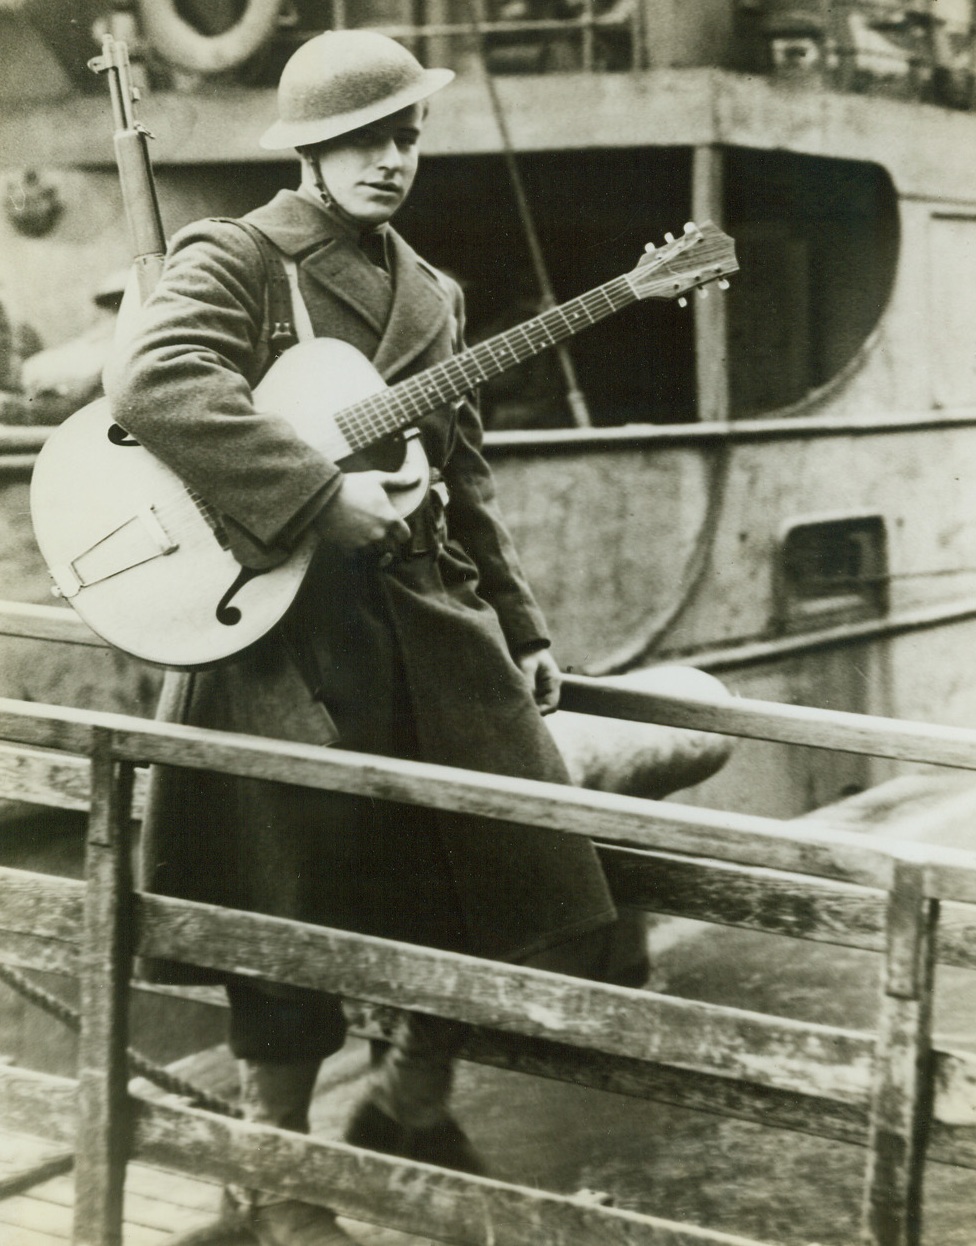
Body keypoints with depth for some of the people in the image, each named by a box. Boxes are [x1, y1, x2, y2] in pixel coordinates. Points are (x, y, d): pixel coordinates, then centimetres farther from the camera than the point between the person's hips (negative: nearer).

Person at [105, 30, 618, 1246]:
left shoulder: (430, 292, 17)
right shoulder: (231, 256, -5)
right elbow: (151, 381, -25)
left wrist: (520, 624, 18)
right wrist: (323, 496, -27)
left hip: (428, 612, 7)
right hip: (283, 619, -7)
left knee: (522, 874, 7)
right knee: (304, 903, -1)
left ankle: (411, 1104, 29)